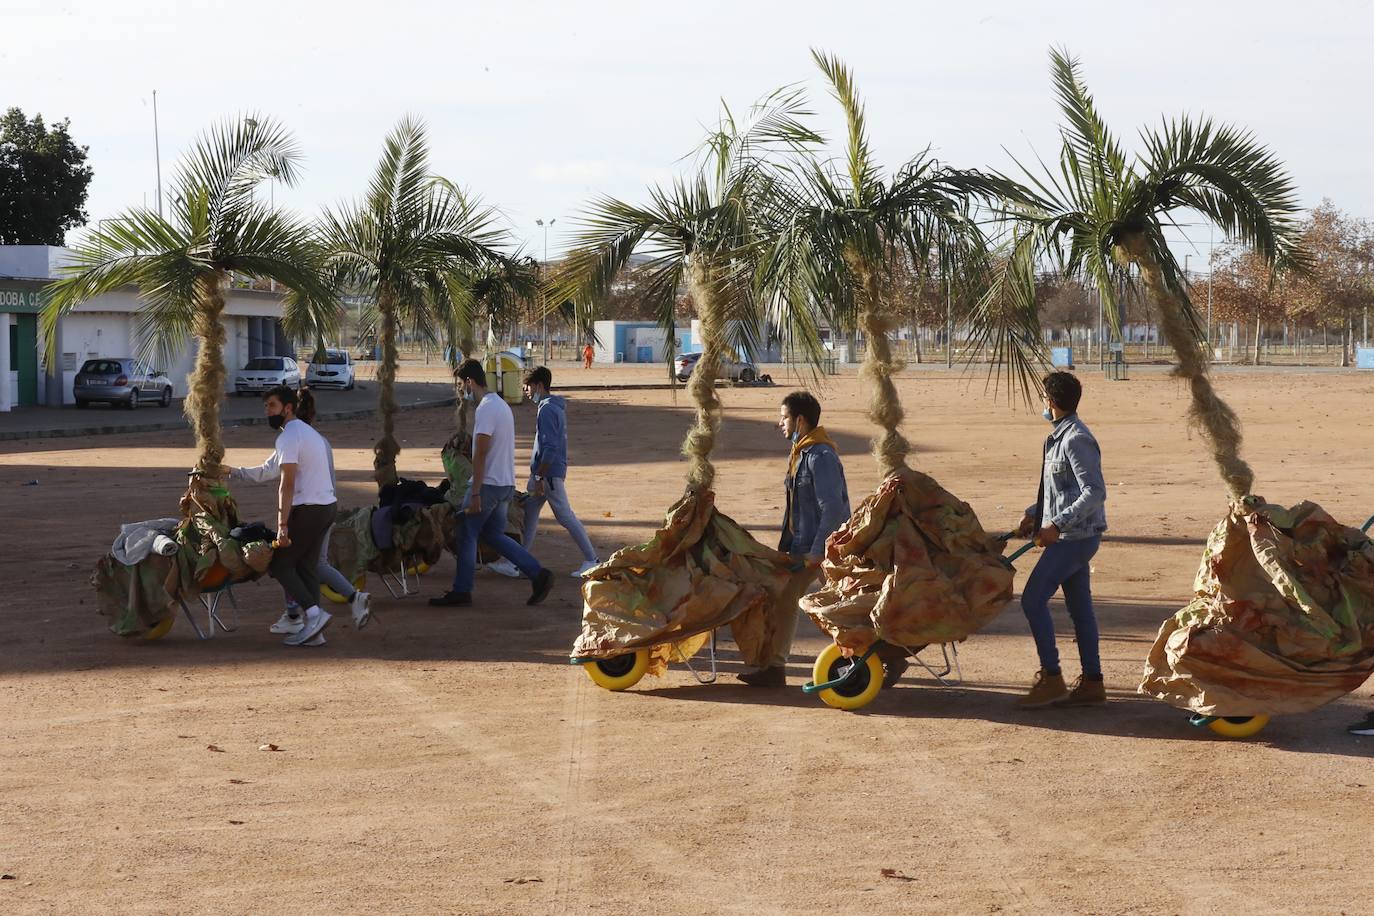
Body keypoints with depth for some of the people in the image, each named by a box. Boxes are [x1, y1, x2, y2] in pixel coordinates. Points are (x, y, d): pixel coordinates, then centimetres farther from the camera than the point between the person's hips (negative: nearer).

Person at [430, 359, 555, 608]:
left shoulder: (486, 409, -17)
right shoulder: (502, 405, 15)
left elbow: (480, 454, -21)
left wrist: (474, 494, -21)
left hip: (488, 484, -9)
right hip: (506, 484, 9)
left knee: (466, 535, 1)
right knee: (494, 535, 16)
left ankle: (461, 592, 6)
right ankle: (538, 575, 8)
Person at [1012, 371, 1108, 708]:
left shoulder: (1076, 440, -17)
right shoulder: (1060, 437, 15)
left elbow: (1094, 492, -24)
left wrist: (1057, 524, -27)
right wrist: (1034, 514, 17)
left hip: (1075, 537, -10)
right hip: (1072, 536, 10)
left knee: (1033, 599, -10)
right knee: (1080, 607, 10)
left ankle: (1051, 680, -6)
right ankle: (1092, 683, 13)